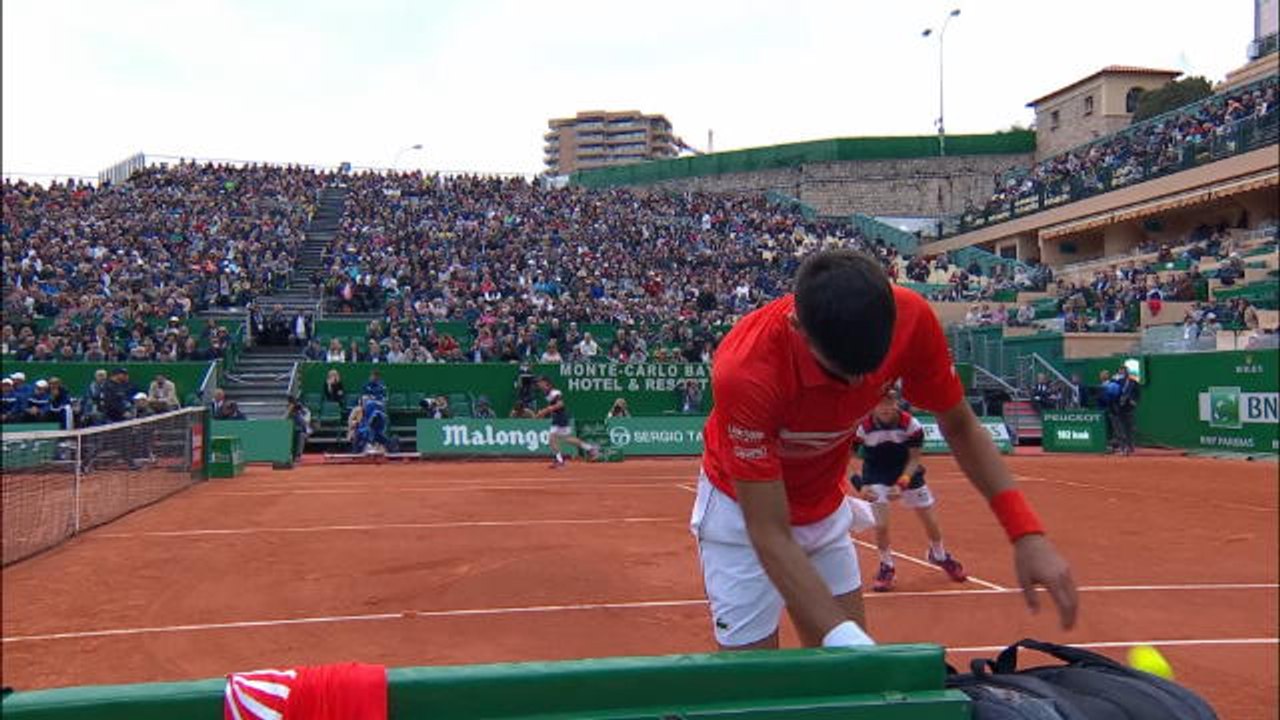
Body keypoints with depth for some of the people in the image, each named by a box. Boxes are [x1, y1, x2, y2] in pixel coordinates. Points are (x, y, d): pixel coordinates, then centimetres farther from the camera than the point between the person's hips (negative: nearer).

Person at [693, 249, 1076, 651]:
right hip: (744, 511, -4)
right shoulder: (746, 371, -38)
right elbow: (769, 535, -33)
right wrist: (843, 636, -42)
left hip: (828, 508, 4)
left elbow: (960, 428, -8)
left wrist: (1026, 532, -18)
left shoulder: (910, 319, -24)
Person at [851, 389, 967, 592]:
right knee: (881, 525, -11)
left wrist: (901, 484, -26)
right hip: (876, 477, -1)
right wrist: (860, 486, -33)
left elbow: (914, 458, -13)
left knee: (930, 522, 9)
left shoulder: (911, 424, -23)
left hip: (907, 473, 2)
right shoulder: (862, 427, -27)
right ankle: (886, 566, 16)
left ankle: (939, 555, 40)